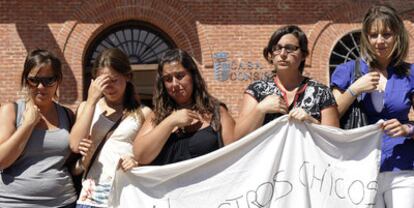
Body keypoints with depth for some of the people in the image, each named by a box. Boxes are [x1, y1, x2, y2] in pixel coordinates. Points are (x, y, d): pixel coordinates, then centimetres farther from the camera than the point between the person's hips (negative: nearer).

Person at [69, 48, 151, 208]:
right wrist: (91, 100, -5)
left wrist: (139, 164, -16)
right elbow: (75, 145, -5)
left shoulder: (143, 113, 4)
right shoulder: (87, 107, 10)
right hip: (93, 195, 1)